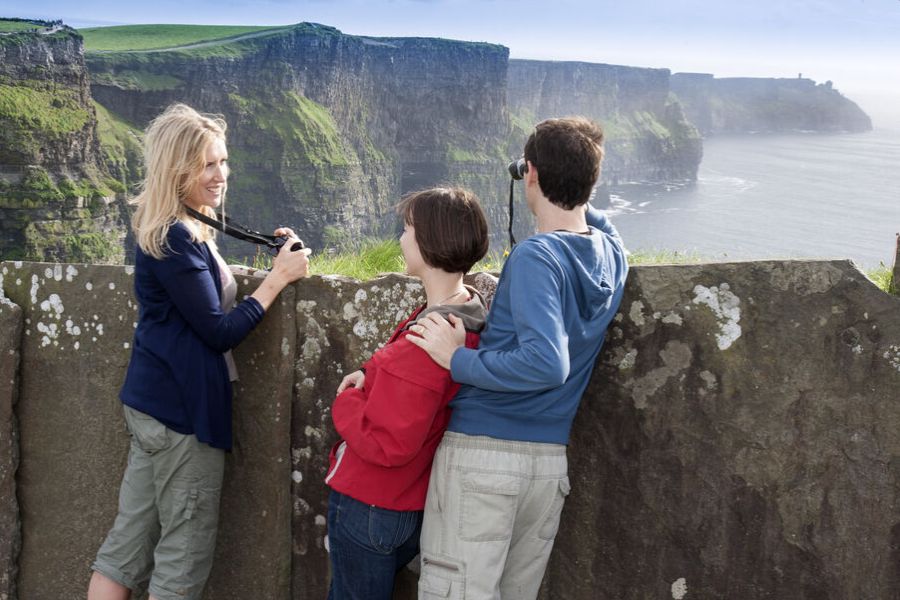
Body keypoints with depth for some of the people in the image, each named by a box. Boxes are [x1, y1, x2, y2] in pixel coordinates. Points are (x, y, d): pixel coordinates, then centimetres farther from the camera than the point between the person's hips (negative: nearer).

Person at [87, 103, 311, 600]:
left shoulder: (182, 230, 13)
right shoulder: (174, 239, -18)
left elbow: (209, 294, 15)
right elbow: (220, 330, -18)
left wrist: (275, 257, 6)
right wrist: (278, 277, -11)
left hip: (154, 403, 10)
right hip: (182, 409, -10)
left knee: (126, 546, 14)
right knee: (184, 558, 4)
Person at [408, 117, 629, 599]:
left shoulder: (536, 257, -16)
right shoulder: (612, 252, 7)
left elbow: (546, 362, -28)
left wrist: (457, 359, -19)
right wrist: (574, 196, 22)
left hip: (483, 451, -7)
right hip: (550, 459, 8)